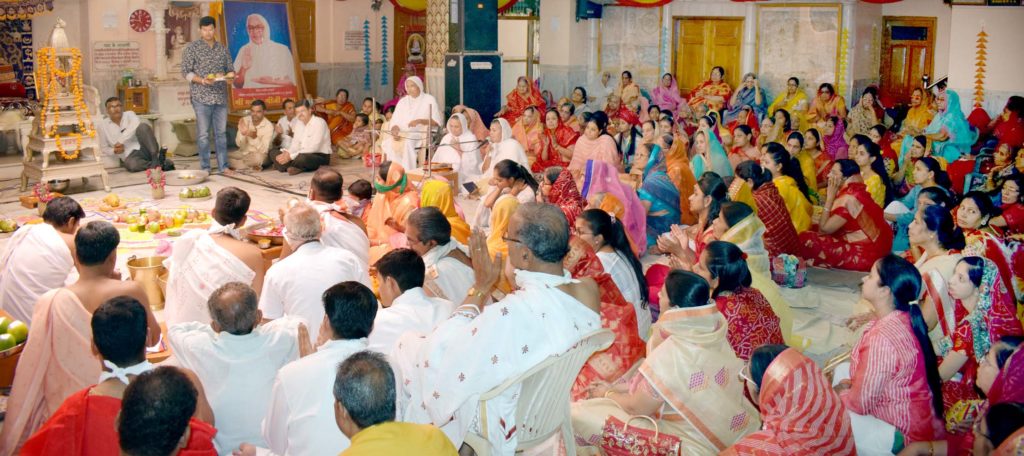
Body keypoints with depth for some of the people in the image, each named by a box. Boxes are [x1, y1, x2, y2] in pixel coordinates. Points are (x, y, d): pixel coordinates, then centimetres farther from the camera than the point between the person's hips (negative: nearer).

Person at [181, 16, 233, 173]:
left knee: (221, 133, 7)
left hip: (221, 97, 4)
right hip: (201, 97, -4)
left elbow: (230, 70, 16)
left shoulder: (222, 49, 12)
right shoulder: (192, 48, 0)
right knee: (203, 134, -1)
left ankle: (223, 166, 12)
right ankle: (205, 168, 4)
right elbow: (185, 71, -4)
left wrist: (226, 75, -8)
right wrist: (201, 80, -19)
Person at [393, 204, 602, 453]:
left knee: (407, 348, 13)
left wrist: (480, 287, -18)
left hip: (501, 420, -7)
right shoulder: (590, 290, -19)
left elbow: (441, 351, -22)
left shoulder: (512, 314, -40)